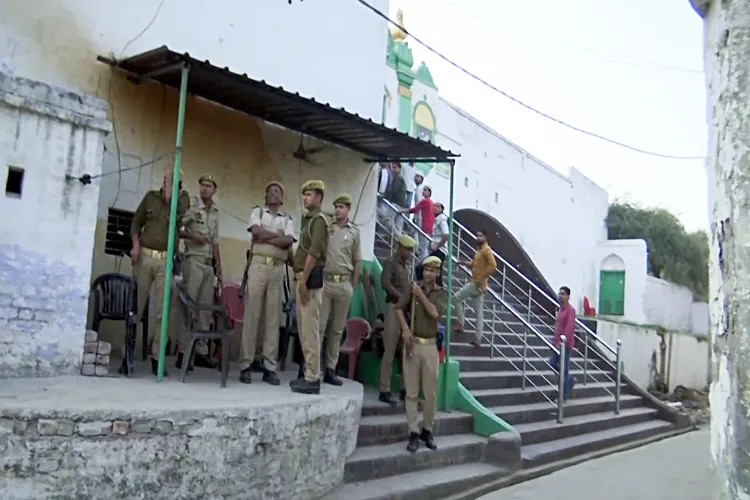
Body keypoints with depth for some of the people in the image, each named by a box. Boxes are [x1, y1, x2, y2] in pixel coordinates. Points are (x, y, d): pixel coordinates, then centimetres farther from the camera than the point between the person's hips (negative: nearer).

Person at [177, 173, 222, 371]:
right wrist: (192, 236, -19)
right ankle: (184, 353, -3)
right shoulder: (190, 204, -3)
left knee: (206, 308, 6)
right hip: (193, 261, -6)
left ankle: (201, 352, 12)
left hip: (208, 264, 6)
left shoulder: (215, 212, 14)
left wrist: (219, 267, 14)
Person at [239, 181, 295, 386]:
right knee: (252, 315, -5)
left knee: (273, 317, 1)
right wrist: (277, 234, -2)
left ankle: (270, 366, 4)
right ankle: (246, 364, -1)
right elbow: (256, 232, -8)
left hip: (278, 269, 2)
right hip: (259, 265, -2)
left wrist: (266, 238, -9)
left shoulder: (287, 219, 16)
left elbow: (289, 242, -2)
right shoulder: (257, 212, 12)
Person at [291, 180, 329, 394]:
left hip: (311, 278, -10)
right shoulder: (309, 219, 21)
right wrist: (301, 279, 17)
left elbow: (314, 253, -18)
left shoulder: (319, 220, -9)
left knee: (310, 329, -10)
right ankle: (309, 374, 20)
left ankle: (313, 379, -7)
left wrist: (304, 281, -21)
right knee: (303, 329, 13)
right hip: (304, 277, 10)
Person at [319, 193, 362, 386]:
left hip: (344, 284, 2)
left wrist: (353, 287, 8)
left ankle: (330, 369, 17)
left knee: (337, 329, 8)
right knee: (318, 326, -3)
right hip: (323, 281, -2)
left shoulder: (354, 232, 10)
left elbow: (357, 262, 13)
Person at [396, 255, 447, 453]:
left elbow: (435, 313, -11)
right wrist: (405, 328, -19)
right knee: (412, 392, 1)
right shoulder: (413, 288, 3)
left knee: (431, 393, 4)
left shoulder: (442, 293, 5)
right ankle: (414, 433, 7)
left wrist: (421, 295, -9)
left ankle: (427, 430, 20)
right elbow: (399, 308, -5)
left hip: (430, 345, 1)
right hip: (412, 343, -1)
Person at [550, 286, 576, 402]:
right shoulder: (560, 309, 14)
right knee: (552, 363, 14)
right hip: (558, 344, 9)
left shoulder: (570, 310, -15)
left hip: (565, 344, -9)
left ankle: (563, 396, 5)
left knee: (564, 368, -3)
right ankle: (570, 379, 31)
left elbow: (569, 328, -22)